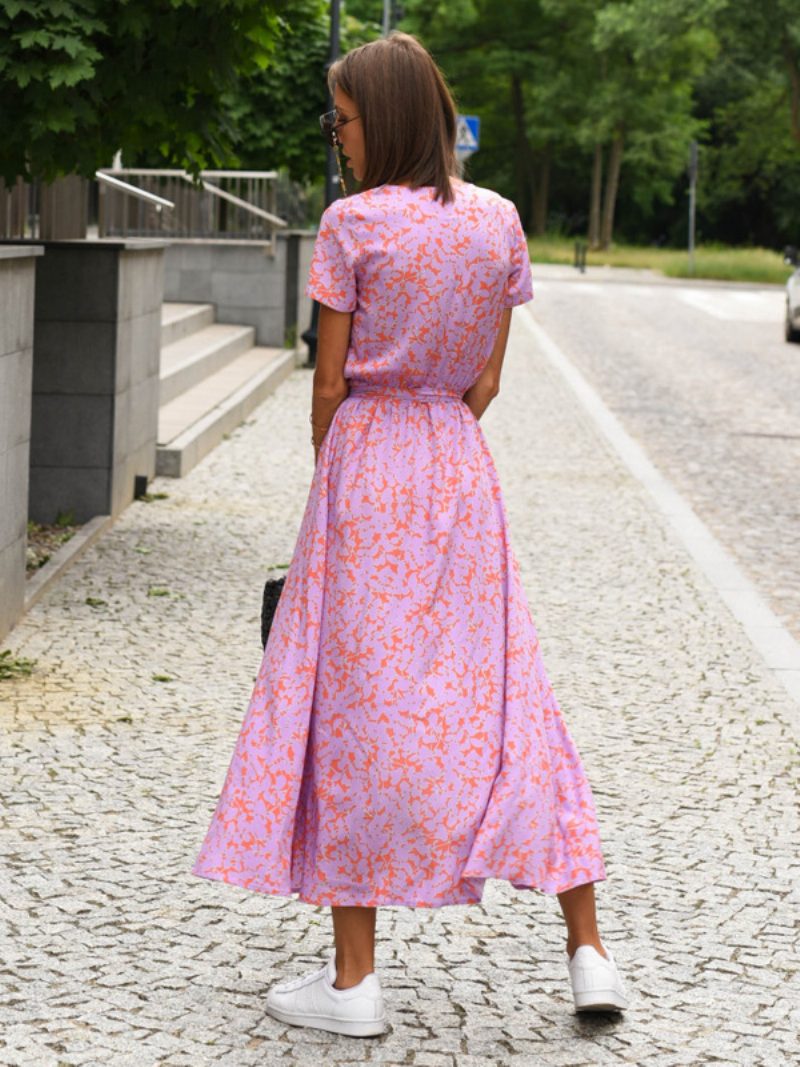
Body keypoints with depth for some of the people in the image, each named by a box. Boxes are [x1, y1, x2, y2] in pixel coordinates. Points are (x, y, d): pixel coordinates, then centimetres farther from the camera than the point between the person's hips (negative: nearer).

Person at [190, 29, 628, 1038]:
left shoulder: (352, 223, -10)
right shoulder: (498, 220, 5)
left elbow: (330, 380, -7)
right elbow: (488, 377, 8)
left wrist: (331, 475, 7)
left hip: (367, 459, -5)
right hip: (462, 466, 5)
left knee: (356, 699, 1)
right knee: (505, 691, 10)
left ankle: (354, 977, 5)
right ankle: (588, 950, 10)